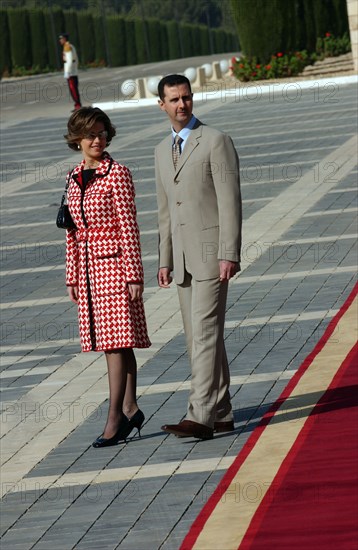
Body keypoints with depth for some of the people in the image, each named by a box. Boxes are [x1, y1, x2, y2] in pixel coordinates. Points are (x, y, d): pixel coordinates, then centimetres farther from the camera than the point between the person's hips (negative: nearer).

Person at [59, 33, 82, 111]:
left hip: (70, 72, -10)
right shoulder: (71, 46, 18)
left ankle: (78, 105, -10)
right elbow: (76, 60, 23)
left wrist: (67, 72, -22)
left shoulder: (67, 47, -13)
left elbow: (70, 60, -20)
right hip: (74, 73, 10)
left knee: (72, 89, -9)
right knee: (75, 89, 10)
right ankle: (78, 105, 12)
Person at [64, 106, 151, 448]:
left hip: (113, 263, -6)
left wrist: (134, 275, -13)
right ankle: (130, 409, 18)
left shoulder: (117, 174, -8)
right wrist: (72, 277, 14)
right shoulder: (74, 178, 11)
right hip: (88, 265, 7)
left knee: (115, 340, -9)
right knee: (112, 341, 11)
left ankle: (115, 418, -11)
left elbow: (129, 227, -10)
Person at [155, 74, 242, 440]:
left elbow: (230, 201, -12)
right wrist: (164, 260, 15)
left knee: (206, 332, -14)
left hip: (211, 252, -8)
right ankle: (221, 414, 14)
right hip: (183, 256, 8)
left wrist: (229, 254, -19)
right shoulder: (163, 150, 17)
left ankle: (201, 416, -18)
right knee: (197, 337, 8)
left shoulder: (216, 141, -6)